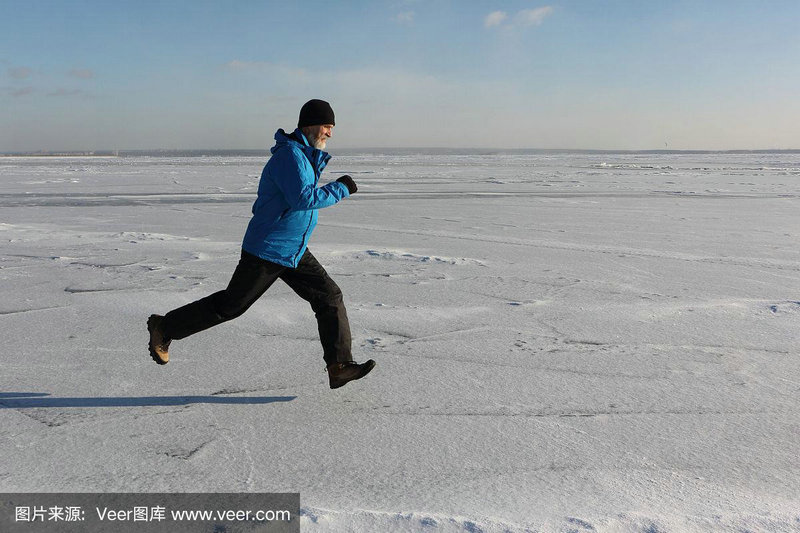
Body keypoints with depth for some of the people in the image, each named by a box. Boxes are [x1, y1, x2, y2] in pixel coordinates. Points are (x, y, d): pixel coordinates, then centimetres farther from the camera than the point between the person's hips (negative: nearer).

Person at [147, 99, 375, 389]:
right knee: (230, 305, 4)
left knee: (329, 297, -2)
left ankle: (339, 366, -1)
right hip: (266, 250, -9)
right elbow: (302, 199, -30)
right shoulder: (289, 154, -19)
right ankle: (164, 327, 24)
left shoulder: (304, 155, 12)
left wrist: (319, 159, 11)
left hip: (294, 251, 9)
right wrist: (340, 188, -23)